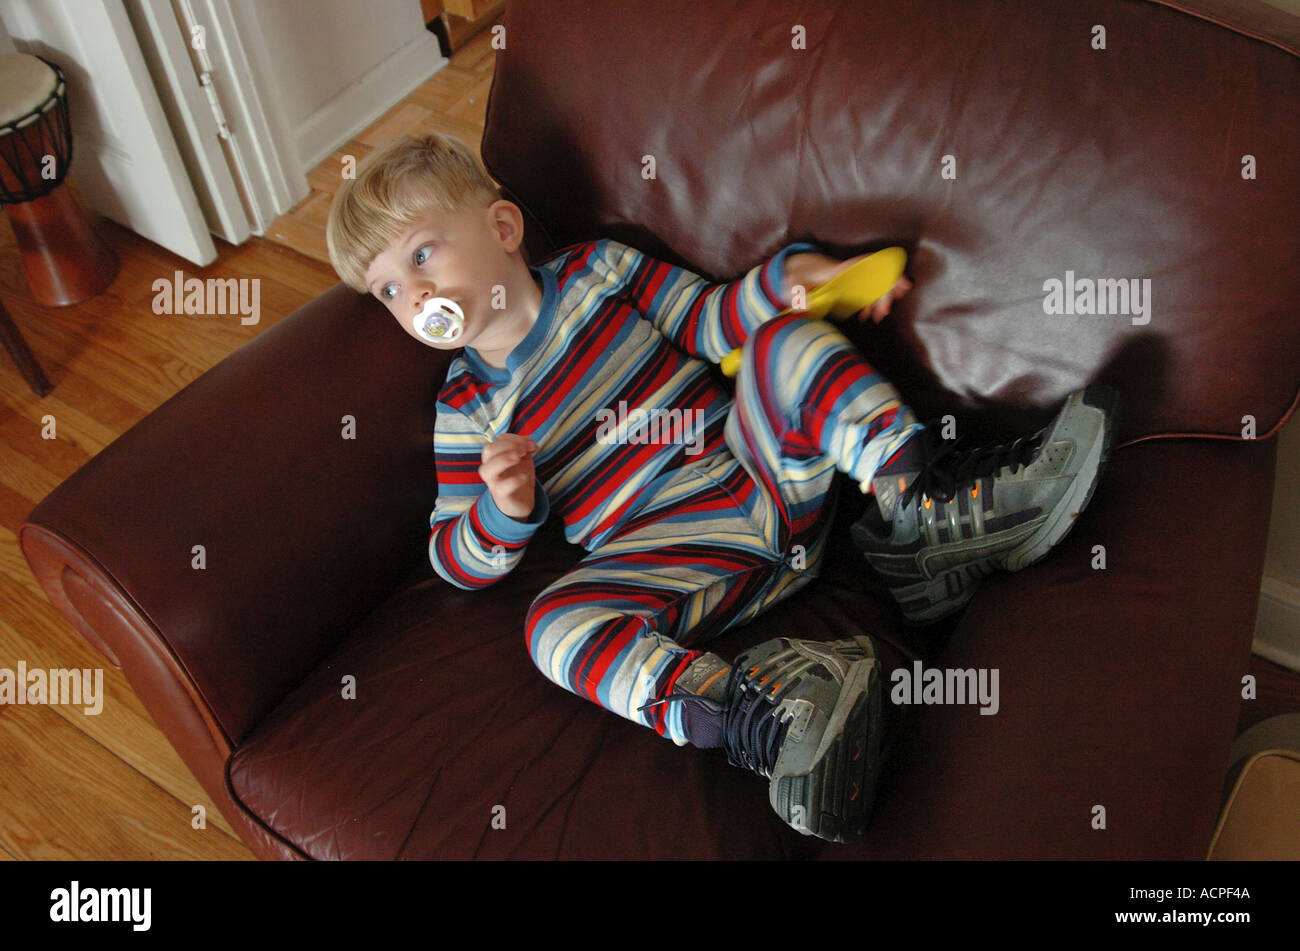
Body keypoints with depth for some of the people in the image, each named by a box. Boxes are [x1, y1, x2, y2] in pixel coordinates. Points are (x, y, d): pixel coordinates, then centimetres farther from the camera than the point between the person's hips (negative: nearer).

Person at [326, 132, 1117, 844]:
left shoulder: (595, 269, 10)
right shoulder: (467, 411, 4)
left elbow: (710, 320, 14)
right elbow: (460, 559, 5)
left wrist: (787, 277, -5)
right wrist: (505, 511, -17)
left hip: (767, 467, 2)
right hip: (678, 547, -2)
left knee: (784, 345, -19)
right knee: (558, 624, -28)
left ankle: (924, 499, -21)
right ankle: (743, 711, -44)